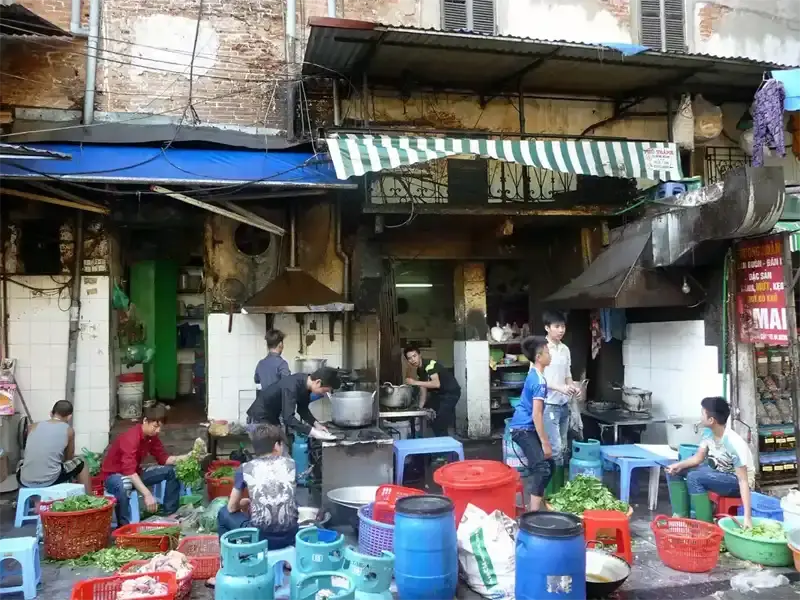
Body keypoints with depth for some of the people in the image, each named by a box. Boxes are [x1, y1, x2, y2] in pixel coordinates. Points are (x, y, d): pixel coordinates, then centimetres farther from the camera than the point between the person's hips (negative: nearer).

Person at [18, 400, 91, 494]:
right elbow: (69, 459, 16)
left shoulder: (34, 426, 10)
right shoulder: (68, 430, 2)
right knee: (80, 464, 23)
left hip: (25, 482, 4)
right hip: (50, 481, -4)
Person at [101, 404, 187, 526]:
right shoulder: (131, 438, -31)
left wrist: (184, 458, -17)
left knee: (171, 470, 0)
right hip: (114, 475, -8)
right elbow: (129, 471, -41)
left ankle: (170, 513, 6)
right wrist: (147, 494, -48)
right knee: (124, 486, -43)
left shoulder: (151, 436, -4)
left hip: (135, 473, 9)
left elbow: (163, 458, 1)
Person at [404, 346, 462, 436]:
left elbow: (437, 384, -37)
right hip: (438, 393, 10)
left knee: (439, 423, -18)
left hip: (451, 393, -10)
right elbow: (423, 390, 8)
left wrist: (415, 382, -36)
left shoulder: (430, 364, -23)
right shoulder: (419, 371, 4)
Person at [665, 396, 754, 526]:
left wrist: (747, 516, -37)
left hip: (736, 481, -8)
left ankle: (706, 525, -22)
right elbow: (699, 457, 2)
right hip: (717, 470, 8)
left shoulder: (734, 444, -32)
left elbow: (743, 480, -31)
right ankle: (681, 516, -2)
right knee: (673, 471, -3)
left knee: (694, 477, -32)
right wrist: (679, 465, -18)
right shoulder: (708, 433, -10)